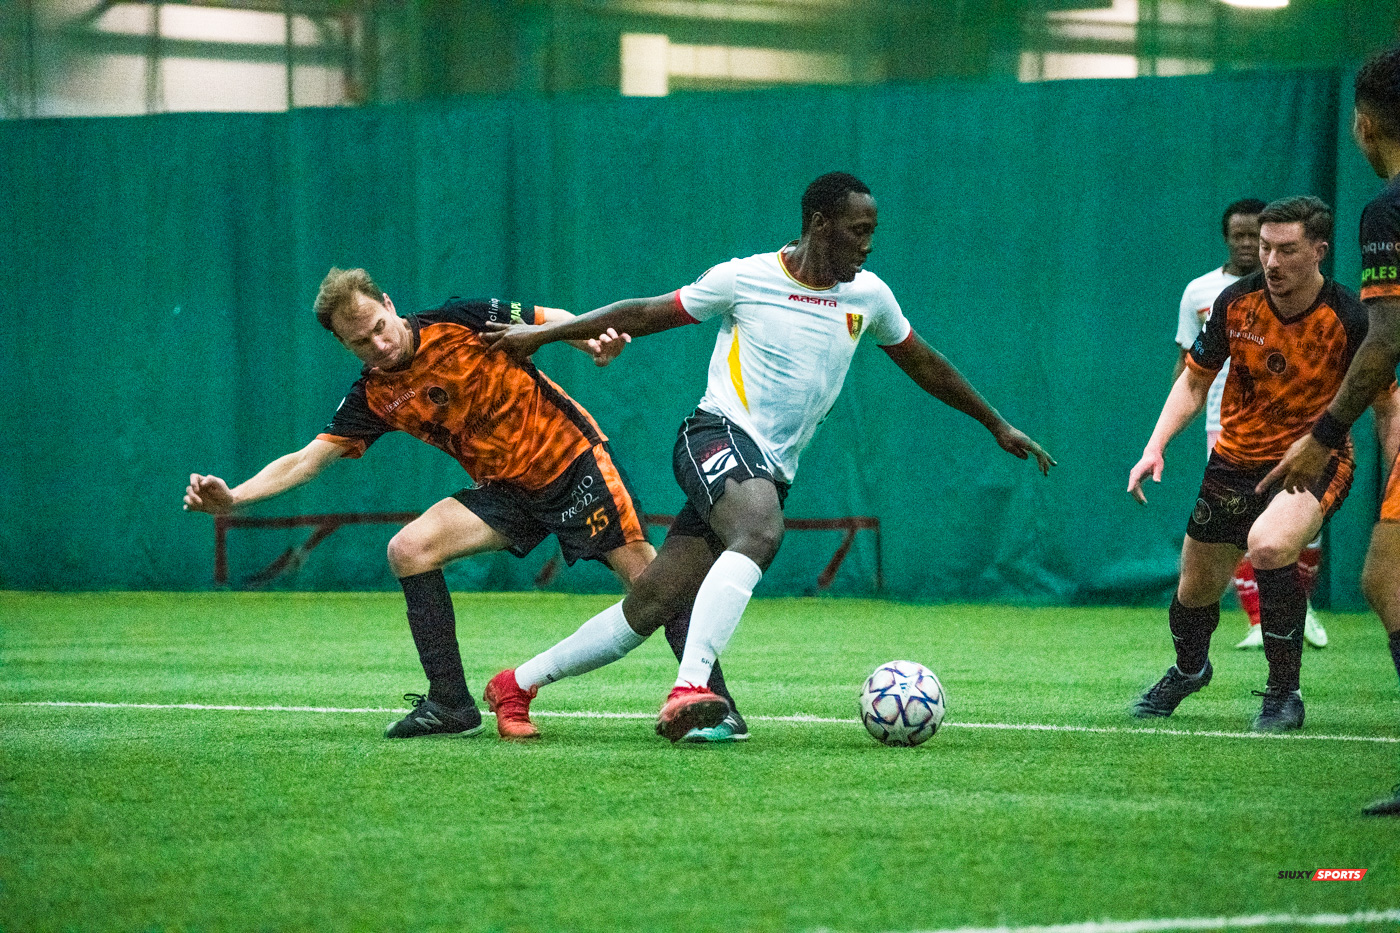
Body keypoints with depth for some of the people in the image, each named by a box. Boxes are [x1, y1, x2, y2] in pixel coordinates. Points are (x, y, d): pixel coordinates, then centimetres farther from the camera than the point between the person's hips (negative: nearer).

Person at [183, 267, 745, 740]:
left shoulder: (460, 323, -14)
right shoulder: (373, 398, -4)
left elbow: (552, 320, -5)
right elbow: (308, 458, -5)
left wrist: (594, 340, -27)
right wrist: (232, 497, -18)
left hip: (572, 458, -4)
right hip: (506, 489, 5)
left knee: (643, 572, -16)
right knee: (409, 549, -12)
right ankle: (450, 704, -6)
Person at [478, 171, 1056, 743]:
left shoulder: (869, 296, 10)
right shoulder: (747, 279, -4)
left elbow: (923, 365, 25)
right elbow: (647, 313, 5)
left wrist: (998, 426, 30)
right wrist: (543, 334, 6)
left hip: (770, 474, 5)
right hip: (720, 434, -5)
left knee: (651, 607, -2)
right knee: (761, 533, -37)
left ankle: (516, 686, 11)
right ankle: (688, 692, -46)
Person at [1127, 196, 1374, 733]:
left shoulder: (1348, 320, -19)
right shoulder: (1236, 303, -9)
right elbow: (1196, 381, 4)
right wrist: (1155, 447, -8)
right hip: (1236, 460, 4)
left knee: (1268, 546, -34)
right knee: (1196, 589, 13)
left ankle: (1284, 693, -15)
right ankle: (1188, 669, 50)